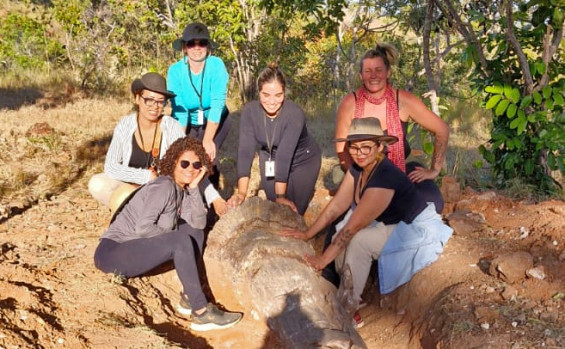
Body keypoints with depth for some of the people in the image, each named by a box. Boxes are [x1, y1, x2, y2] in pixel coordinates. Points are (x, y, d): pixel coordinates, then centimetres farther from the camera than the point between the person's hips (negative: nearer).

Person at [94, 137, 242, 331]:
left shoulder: (182, 189, 7)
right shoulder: (164, 186, -19)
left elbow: (199, 223, -5)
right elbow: (142, 227, -26)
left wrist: (194, 188, -12)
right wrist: (173, 237, -12)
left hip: (134, 248, 9)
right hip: (111, 253, -9)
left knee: (194, 232, 2)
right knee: (181, 242, -26)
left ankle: (189, 297, -3)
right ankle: (201, 313, -21)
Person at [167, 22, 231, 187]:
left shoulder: (216, 65, -23)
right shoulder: (175, 70, -18)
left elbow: (217, 104, -28)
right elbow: (179, 109, -20)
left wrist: (208, 140, -32)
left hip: (215, 121, -1)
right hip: (188, 123, 1)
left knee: (208, 157, -16)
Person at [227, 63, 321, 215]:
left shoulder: (294, 113, -30)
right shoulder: (249, 111, -21)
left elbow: (285, 154, -35)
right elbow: (245, 151, -27)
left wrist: (281, 195, -35)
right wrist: (242, 192, -36)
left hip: (303, 160, -3)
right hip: (270, 160, 3)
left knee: (294, 210, -4)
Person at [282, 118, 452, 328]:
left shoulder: (385, 176, -31)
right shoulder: (357, 168, -6)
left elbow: (354, 225, -32)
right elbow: (337, 205, -2)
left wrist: (322, 260, -30)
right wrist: (307, 234, -4)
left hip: (416, 229, -8)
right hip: (391, 224, 8)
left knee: (358, 241, -28)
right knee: (341, 238, -14)